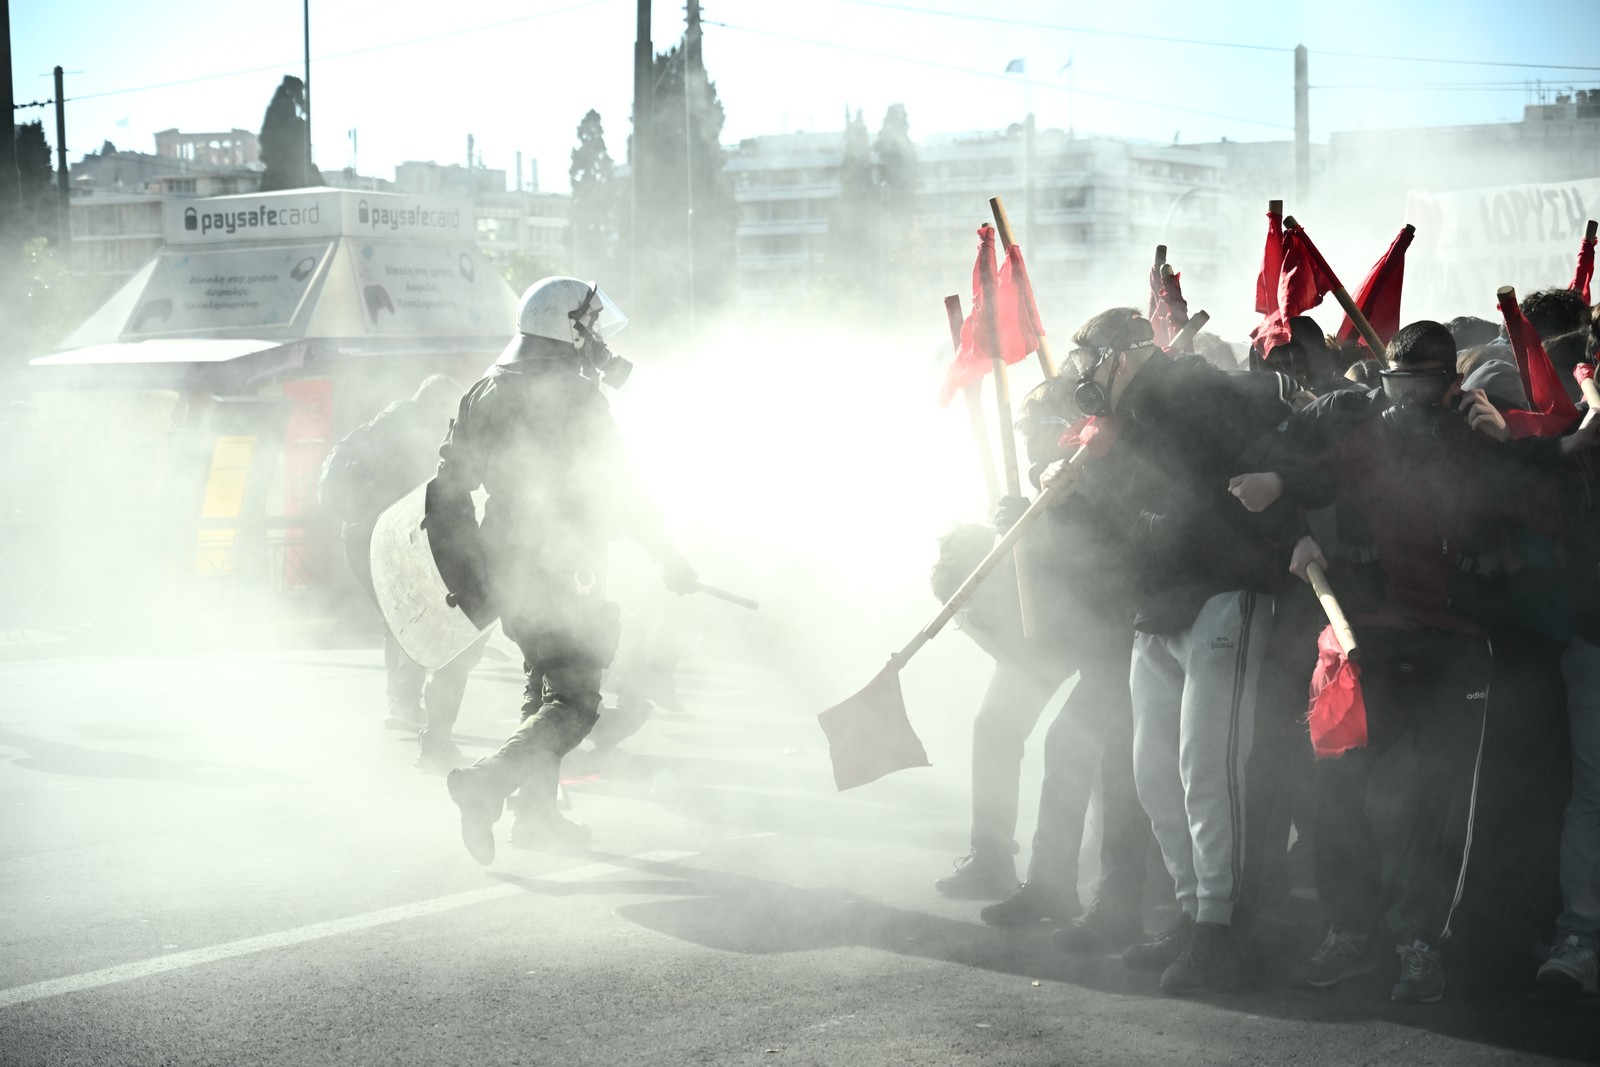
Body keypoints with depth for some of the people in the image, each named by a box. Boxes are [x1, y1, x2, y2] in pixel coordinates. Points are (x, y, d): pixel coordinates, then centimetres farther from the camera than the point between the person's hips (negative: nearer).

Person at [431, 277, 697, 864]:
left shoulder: (484, 392, 9)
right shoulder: (578, 399, -12)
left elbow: (448, 487, 12)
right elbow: (618, 491, -11)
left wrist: (465, 571, 20)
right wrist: (671, 558, 0)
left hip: (503, 567, 8)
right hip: (561, 573, -8)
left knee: (545, 682, 22)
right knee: (573, 701, -5)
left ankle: (536, 812, 22)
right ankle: (487, 780, -25)